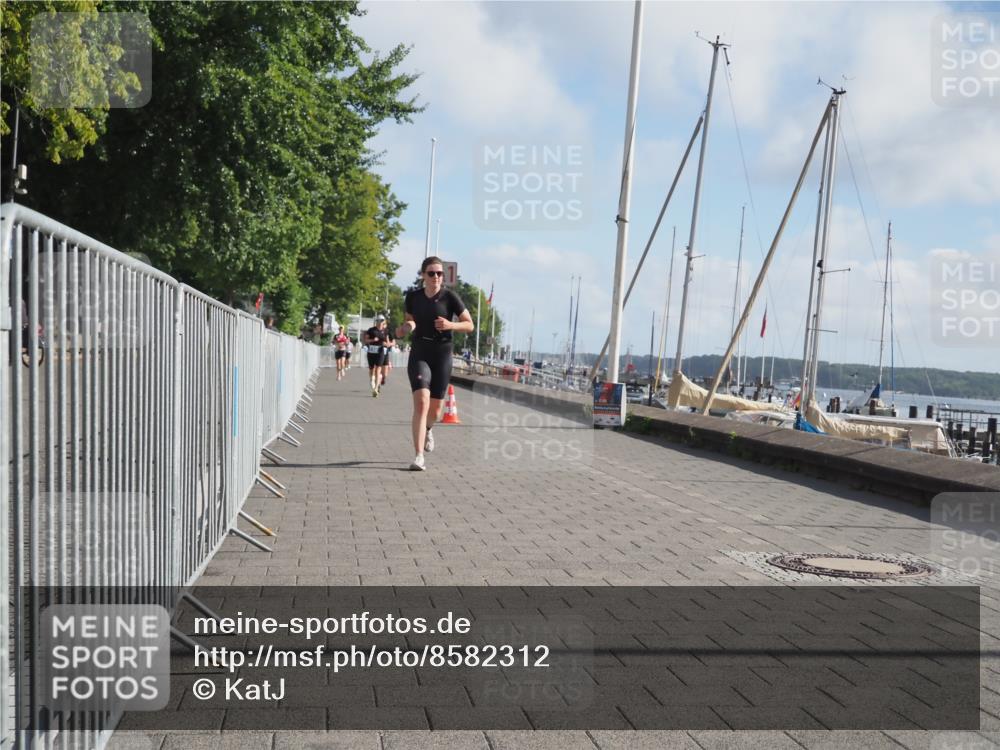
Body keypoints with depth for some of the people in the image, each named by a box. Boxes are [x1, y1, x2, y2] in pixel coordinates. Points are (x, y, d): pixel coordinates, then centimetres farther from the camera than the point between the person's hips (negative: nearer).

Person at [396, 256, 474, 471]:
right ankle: (419, 457, -18)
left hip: (442, 356, 0)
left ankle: (427, 429, 47)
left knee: (435, 410, 10)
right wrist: (403, 329, -4)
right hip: (419, 355, 0)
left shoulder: (449, 297, -6)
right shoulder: (413, 296, 1)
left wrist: (451, 325, -20)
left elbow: (470, 325, -2)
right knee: (421, 403, -18)